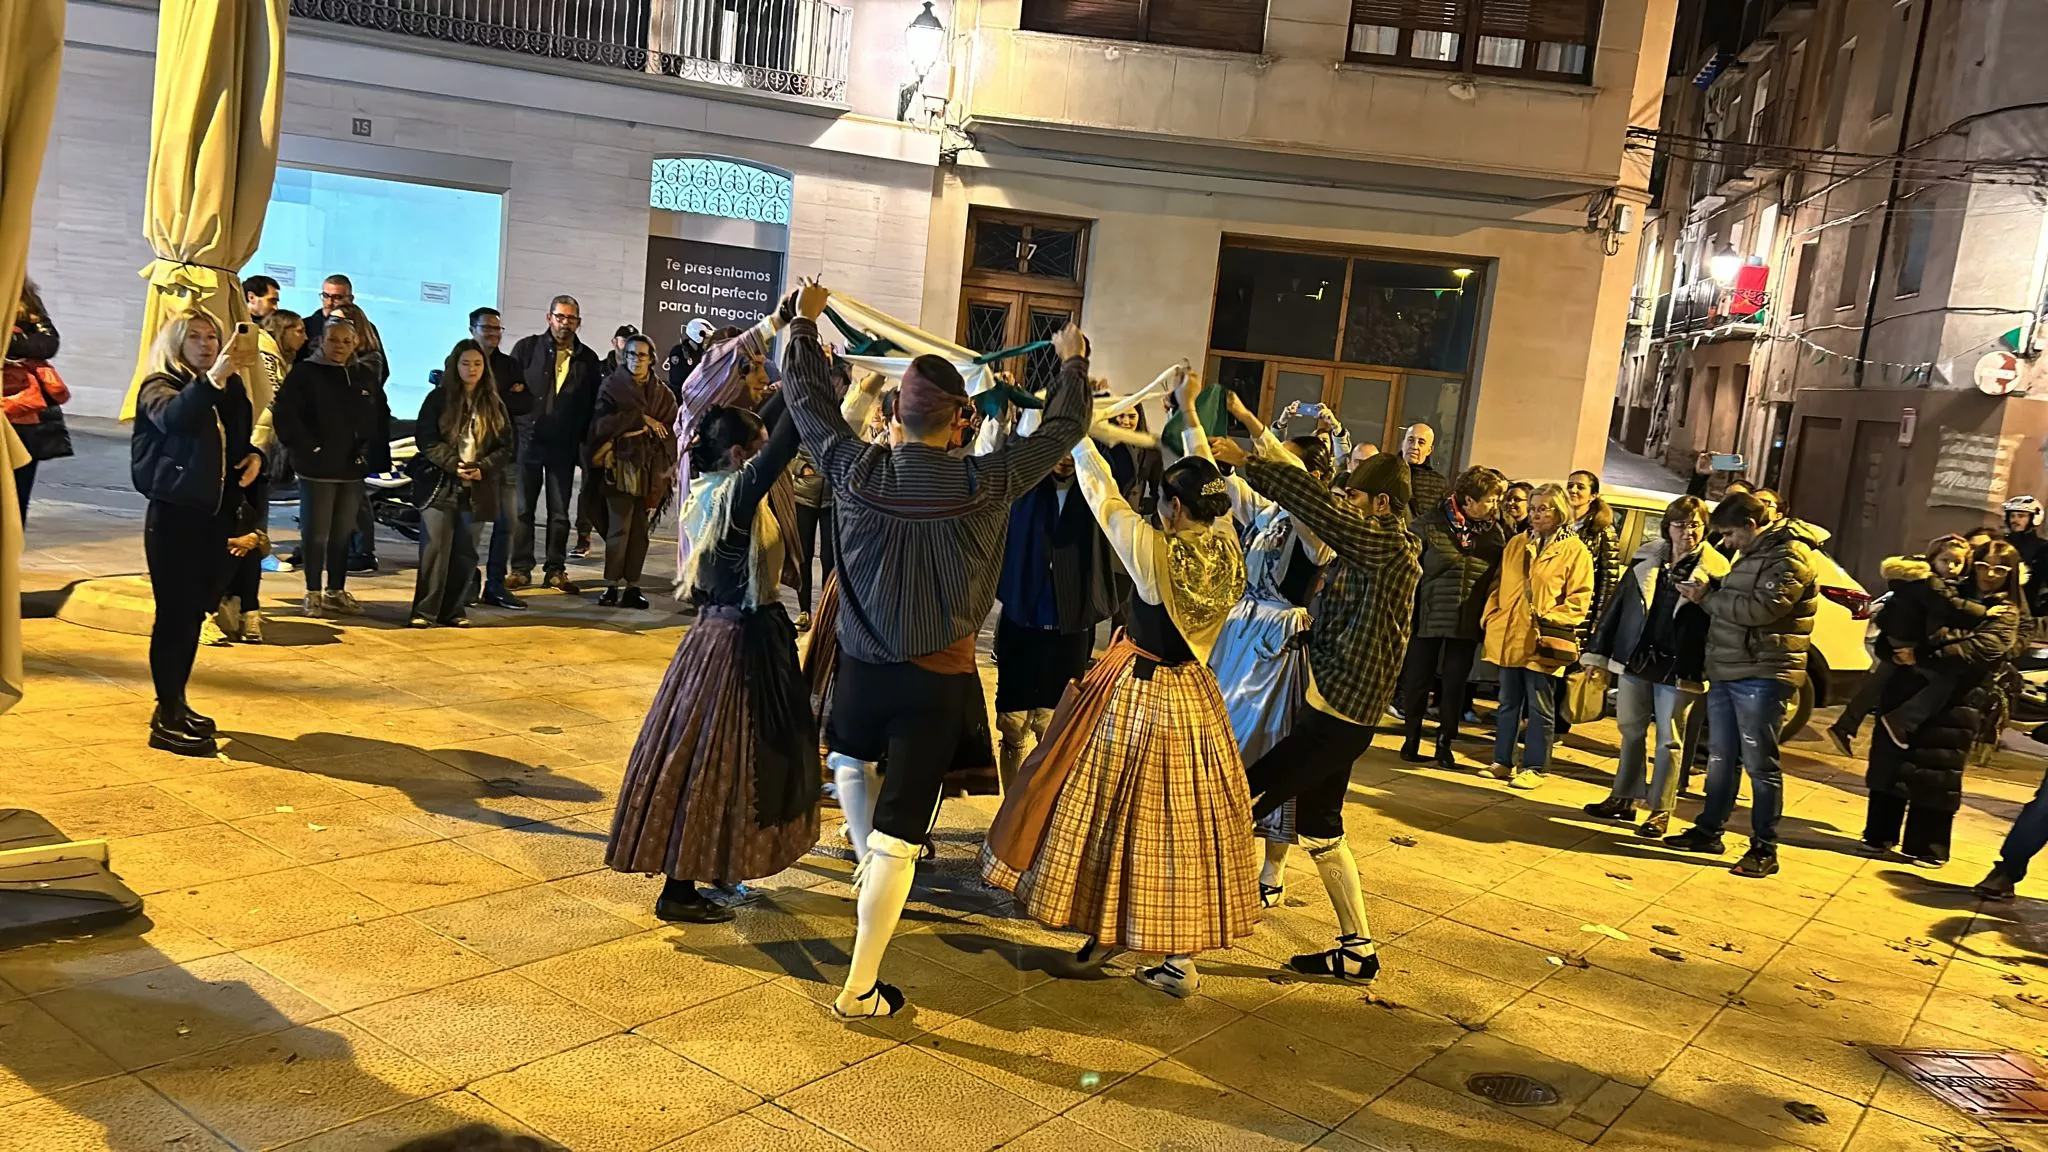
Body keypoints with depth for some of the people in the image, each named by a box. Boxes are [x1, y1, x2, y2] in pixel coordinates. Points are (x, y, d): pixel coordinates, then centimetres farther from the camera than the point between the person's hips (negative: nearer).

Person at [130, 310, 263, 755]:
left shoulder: (230, 390, 12)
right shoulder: (159, 386, -9)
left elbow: (241, 442, 27)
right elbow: (174, 418, -34)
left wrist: (254, 457, 4)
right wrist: (212, 377, -48)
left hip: (213, 513, 7)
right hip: (173, 514, -7)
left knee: (194, 611, 13)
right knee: (174, 613, -7)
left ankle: (176, 705, 25)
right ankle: (166, 720, -2)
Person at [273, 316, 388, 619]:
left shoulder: (363, 381, 13)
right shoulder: (304, 373, -4)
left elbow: (380, 421, 19)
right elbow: (285, 416, -12)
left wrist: (370, 454, 8)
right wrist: (309, 448, -14)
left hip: (352, 470, 5)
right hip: (317, 469, -5)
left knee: (342, 534, 11)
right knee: (316, 534, 0)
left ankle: (336, 591, 21)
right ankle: (313, 593, 10)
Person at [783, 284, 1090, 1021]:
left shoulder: (858, 471, -11)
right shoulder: (983, 485, -16)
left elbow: (807, 399, 6)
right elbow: (1063, 430, -1)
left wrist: (805, 324, 22)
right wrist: (1072, 361, 18)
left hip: (862, 665, 2)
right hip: (939, 679, -2)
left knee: (850, 760, 37)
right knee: (899, 835, 4)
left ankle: (866, 867, 35)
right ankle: (861, 990, 13)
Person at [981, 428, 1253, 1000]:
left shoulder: (1154, 551, -22)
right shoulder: (1227, 547, -8)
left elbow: (1102, 494, -11)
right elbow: (1208, 489, 10)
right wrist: (1189, 412, 17)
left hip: (1136, 696, -5)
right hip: (1194, 701, 5)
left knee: (1114, 811, 12)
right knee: (1185, 821, 10)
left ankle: (1106, 931, 25)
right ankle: (1180, 959, 16)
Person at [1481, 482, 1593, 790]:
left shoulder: (1575, 550, -4)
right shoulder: (1517, 544, 12)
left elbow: (1580, 597, -7)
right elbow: (1499, 584, 16)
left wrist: (1550, 618, -17)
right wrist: (1491, 615, 4)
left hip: (1543, 642, -5)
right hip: (1509, 637, 5)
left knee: (1539, 708, 3)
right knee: (1508, 704, 13)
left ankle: (1533, 768, 11)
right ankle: (1502, 762, 22)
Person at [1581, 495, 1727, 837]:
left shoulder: (1714, 569, -5)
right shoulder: (1647, 559, 5)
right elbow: (1618, 603, 7)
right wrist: (1599, 651, 6)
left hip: (1678, 668, -4)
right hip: (1636, 659, 4)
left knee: (1668, 740, 3)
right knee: (1631, 731, 13)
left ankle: (1660, 810, 10)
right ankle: (1624, 797, 25)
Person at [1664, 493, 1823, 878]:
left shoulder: (1789, 555, -12)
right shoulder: (1750, 554, 19)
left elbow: (1761, 608, -23)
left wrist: (1707, 597, -14)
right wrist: (1709, 590, 3)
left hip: (1761, 676, -9)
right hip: (1725, 672, 9)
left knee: (1759, 764, -3)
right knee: (1720, 758, 15)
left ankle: (1764, 849, 5)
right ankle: (1709, 830, 25)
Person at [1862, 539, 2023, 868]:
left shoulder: (2004, 614, 2)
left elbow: (1981, 649, -16)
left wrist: (1922, 656, -25)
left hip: (1955, 704, -4)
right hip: (1910, 693, 4)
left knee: (1934, 775, -1)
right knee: (1891, 765, 6)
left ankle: (1926, 846, 10)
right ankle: (1880, 835, 17)